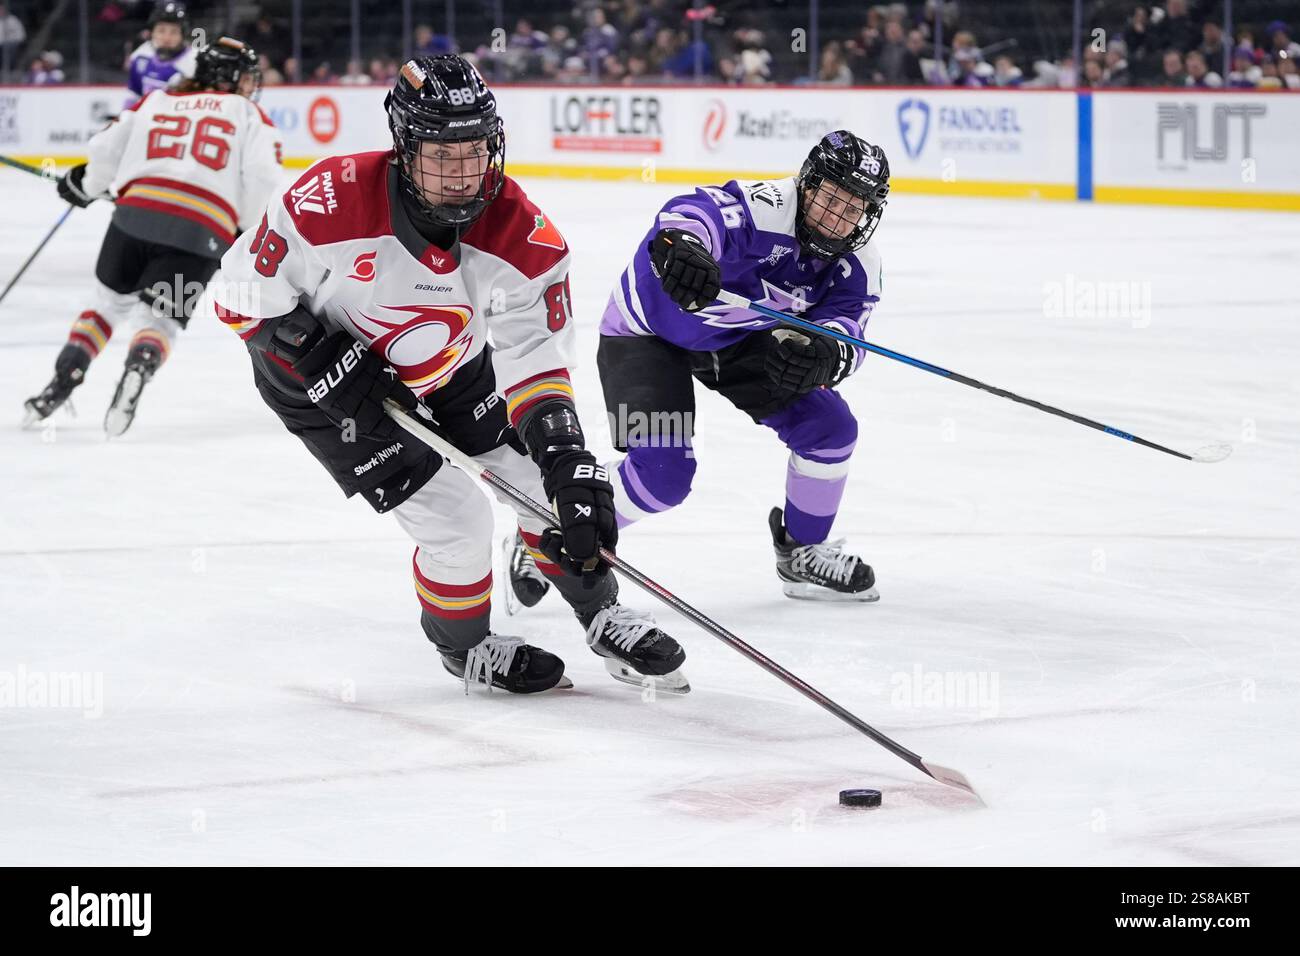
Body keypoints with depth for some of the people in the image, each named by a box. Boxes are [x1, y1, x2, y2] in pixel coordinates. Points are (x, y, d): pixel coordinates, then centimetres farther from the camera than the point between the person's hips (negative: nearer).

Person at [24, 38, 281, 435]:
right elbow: (262, 176, 1)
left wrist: (84, 184, 37)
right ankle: (136, 371, -28)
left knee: (112, 303, 25)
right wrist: (245, 229, 14)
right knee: (159, 320, 4)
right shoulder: (248, 114, 15)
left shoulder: (156, 101, 23)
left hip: (136, 213, 3)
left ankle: (61, 383, 15)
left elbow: (107, 148, 17)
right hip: (201, 232, -3)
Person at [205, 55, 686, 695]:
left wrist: (568, 462, -34)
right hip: (325, 379, -4)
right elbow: (244, 294, -21)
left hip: (453, 368, 4)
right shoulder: (331, 203, -35)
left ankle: (604, 618, 27)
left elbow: (534, 365, -22)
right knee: (455, 522, -11)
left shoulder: (524, 235, -25)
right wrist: (327, 364, -25)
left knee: (549, 482, 2)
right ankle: (466, 647, 19)